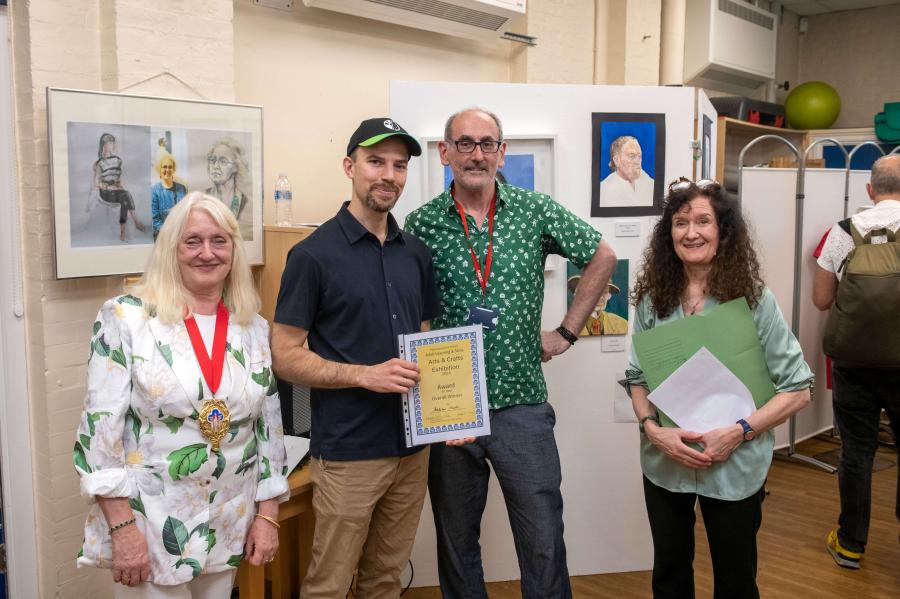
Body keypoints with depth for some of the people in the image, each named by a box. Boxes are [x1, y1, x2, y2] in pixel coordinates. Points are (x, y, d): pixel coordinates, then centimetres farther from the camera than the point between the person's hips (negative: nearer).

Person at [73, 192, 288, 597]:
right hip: (148, 526, -4)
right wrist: (122, 527, -14)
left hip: (229, 527, 4)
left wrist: (267, 514, 4)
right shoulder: (126, 317, -9)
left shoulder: (254, 328, 3)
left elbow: (270, 426, 7)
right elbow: (100, 427, -12)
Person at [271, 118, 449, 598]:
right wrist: (366, 375, -21)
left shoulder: (416, 253, 8)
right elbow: (285, 356, -10)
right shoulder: (313, 254, -9)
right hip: (347, 451, -5)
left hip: (412, 446, 5)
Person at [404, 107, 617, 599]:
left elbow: (602, 258, 10)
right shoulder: (421, 224, -1)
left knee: (544, 543, 8)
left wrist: (566, 331, 6)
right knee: (455, 540, 16)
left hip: (521, 403, 0)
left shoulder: (535, 210, -1)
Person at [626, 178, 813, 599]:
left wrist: (739, 432, -18)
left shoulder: (753, 299, -9)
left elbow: (797, 388, -7)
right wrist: (653, 430, -13)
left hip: (734, 468, -2)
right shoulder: (653, 298, -1)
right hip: (664, 463, 3)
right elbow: (637, 376, 4)